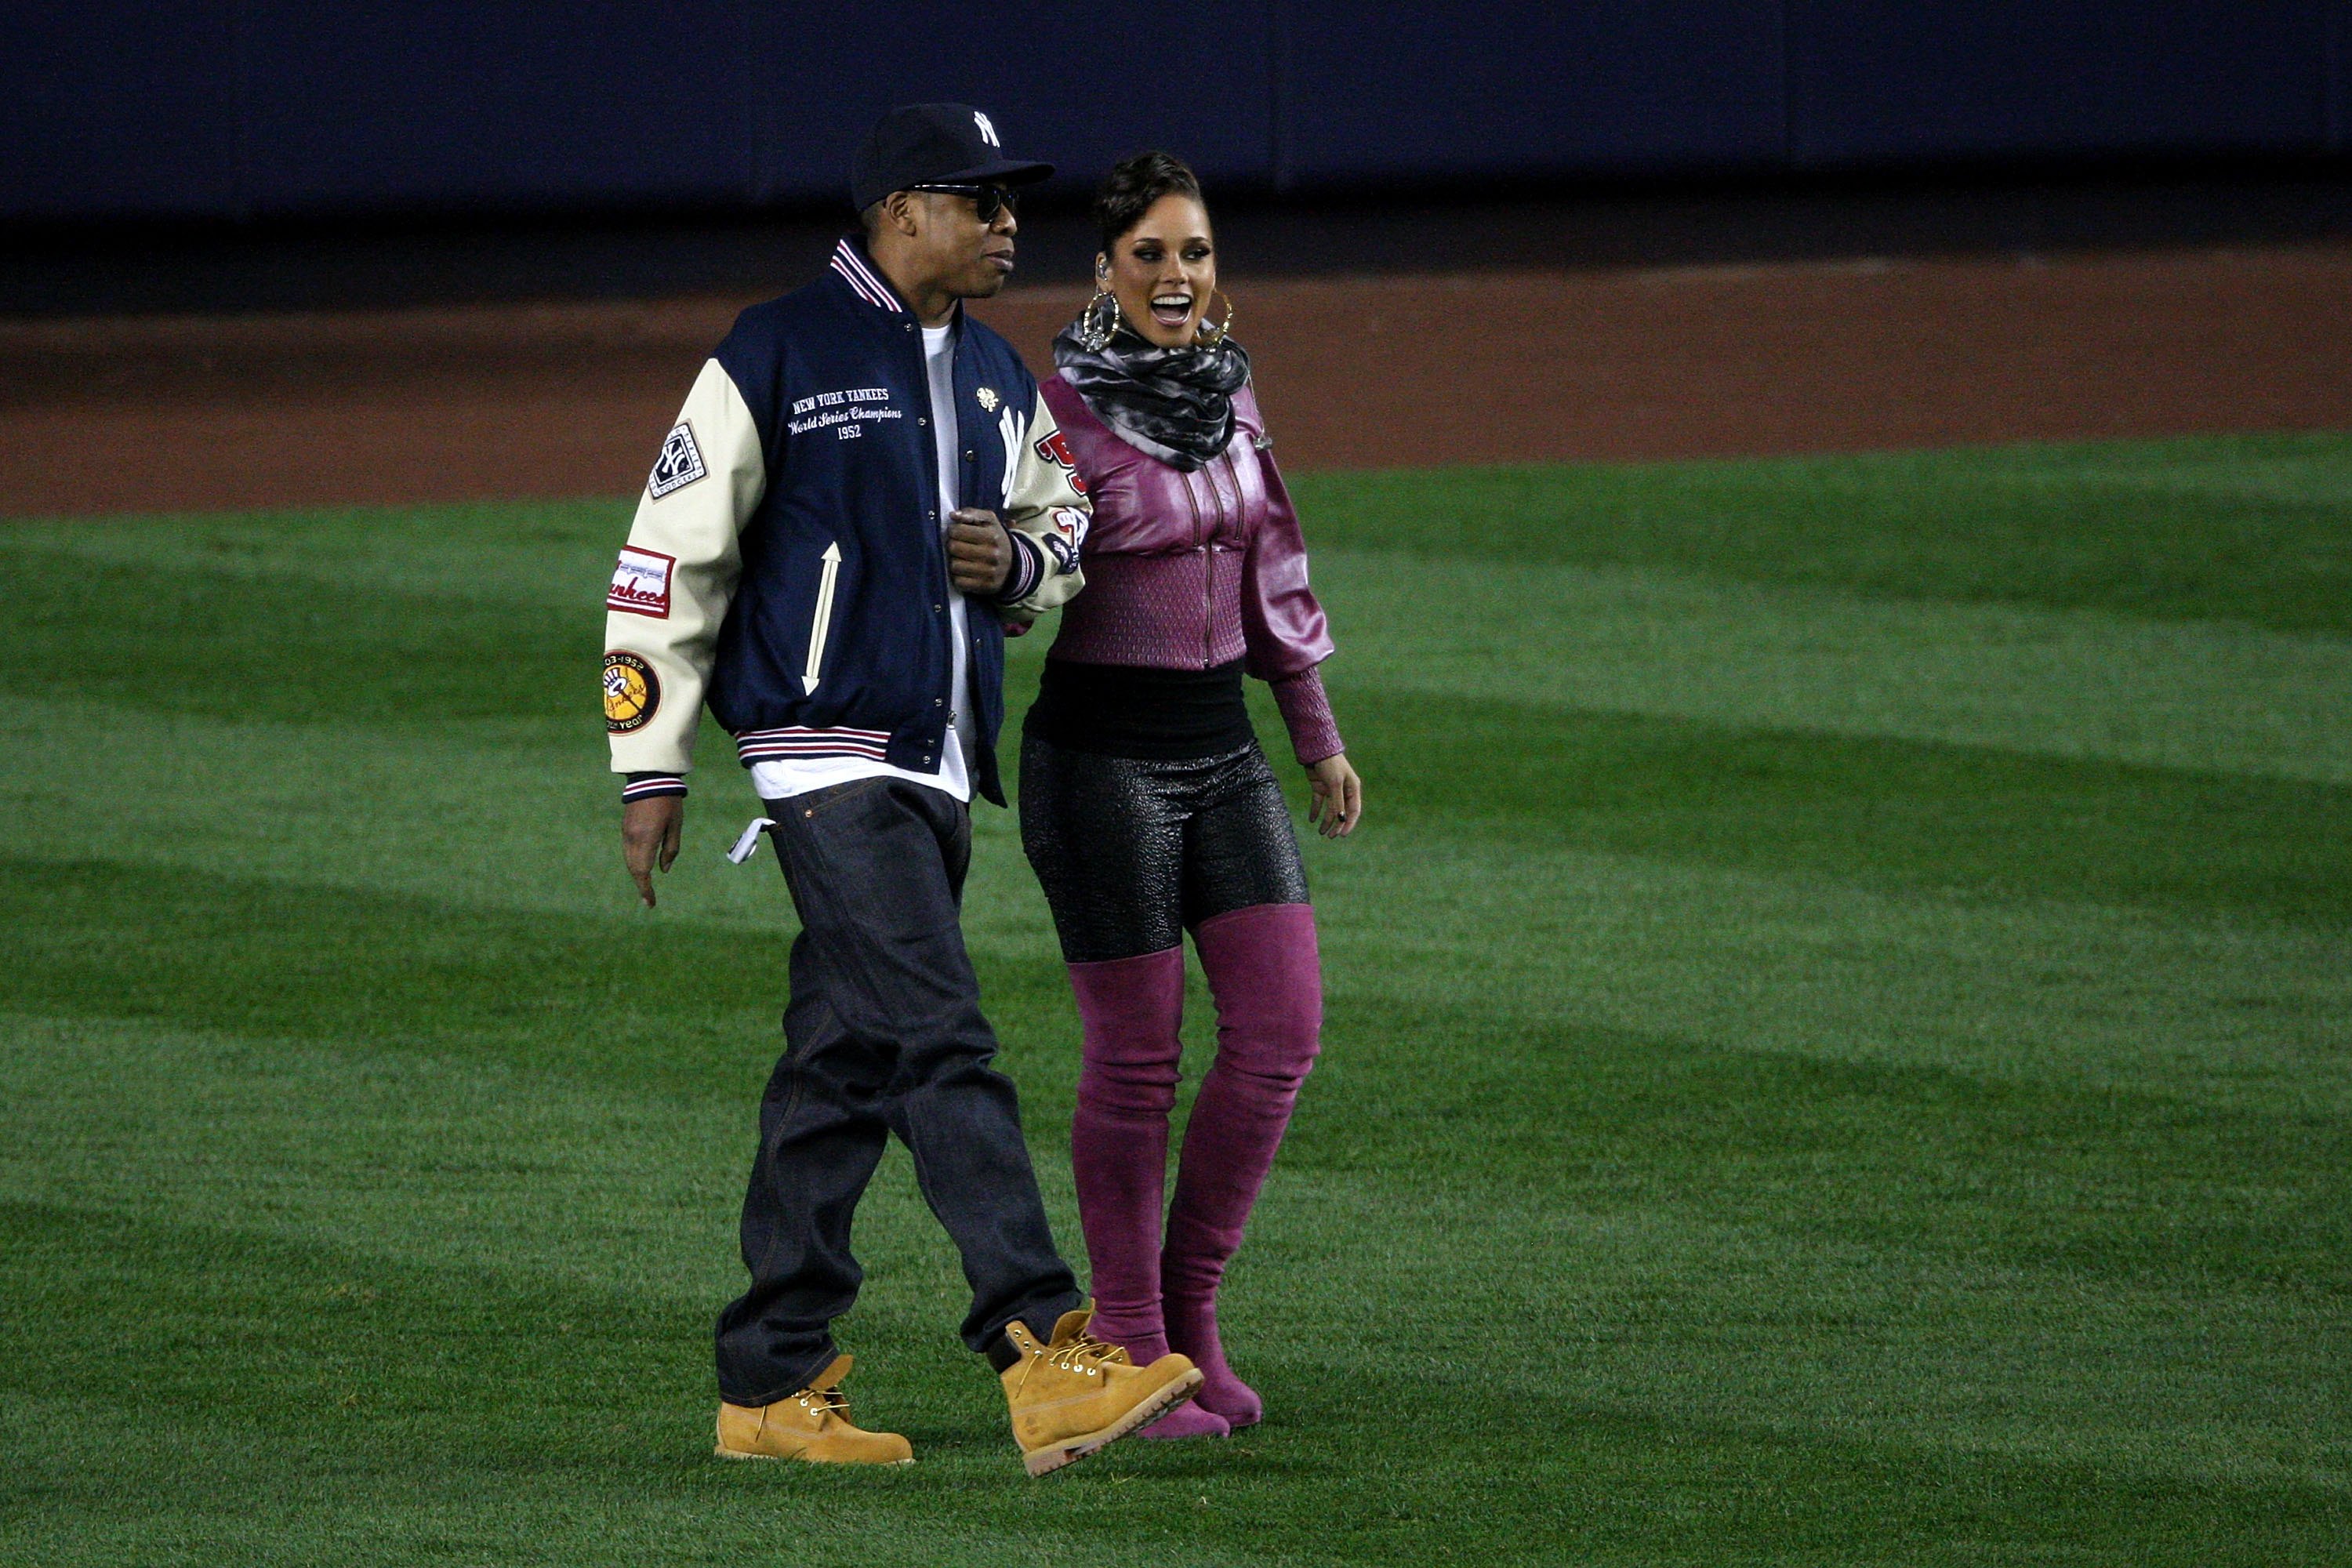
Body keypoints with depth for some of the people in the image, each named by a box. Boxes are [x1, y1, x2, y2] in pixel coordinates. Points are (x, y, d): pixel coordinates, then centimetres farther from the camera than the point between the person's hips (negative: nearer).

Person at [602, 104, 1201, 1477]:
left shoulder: (999, 378, 15)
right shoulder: (776, 360, -8)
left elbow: (1064, 526, 28)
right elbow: (669, 562, -7)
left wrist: (1020, 562, 2)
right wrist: (651, 768, -8)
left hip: (943, 768, 8)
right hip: (830, 755, -8)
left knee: (845, 1067, 10)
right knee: (943, 1046, -17)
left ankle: (773, 1383, 15)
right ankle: (1043, 1358, -25)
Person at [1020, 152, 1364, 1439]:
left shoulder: (1228, 388, 9)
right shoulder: (1060, 406, -11)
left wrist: (1318, 737, 20)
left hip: (1222, 743, 7)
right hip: (1103, 746, -7)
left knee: (1282, 1026, 1)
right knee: (1136, 1056, -2)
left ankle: (1190, 1302, 15)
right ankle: (1132, 1349, 8)